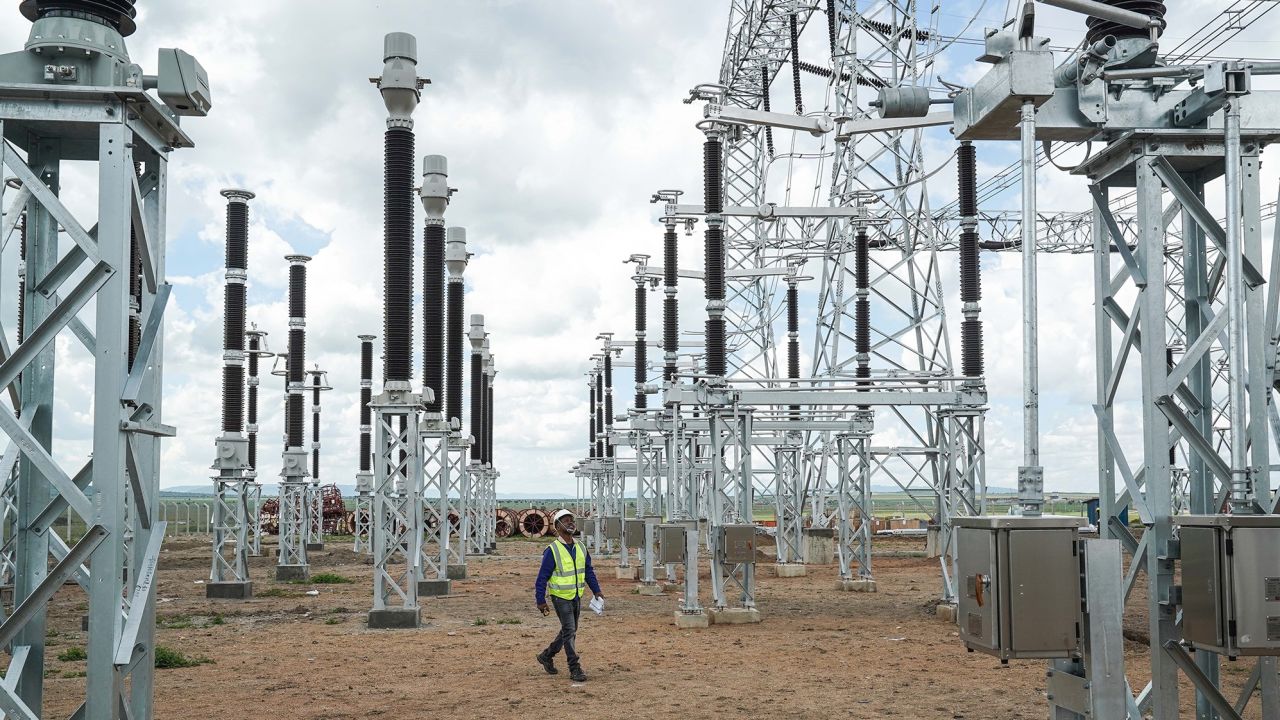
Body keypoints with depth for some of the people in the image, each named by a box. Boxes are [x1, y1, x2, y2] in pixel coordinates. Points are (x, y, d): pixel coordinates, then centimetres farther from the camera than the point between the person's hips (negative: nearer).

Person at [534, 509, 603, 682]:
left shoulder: (580, 548, 5)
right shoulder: (552, 550, -14)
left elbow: (589, 570, 13)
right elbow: (542, 577, -12)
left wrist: (596, 590, 3)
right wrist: (540, 600, -14)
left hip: (576, 597, 7)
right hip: (561, 597, -7)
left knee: (570, 631, 15)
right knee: (569, 631, -9)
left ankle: (547, 656, 33)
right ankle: (575, 669, -5)